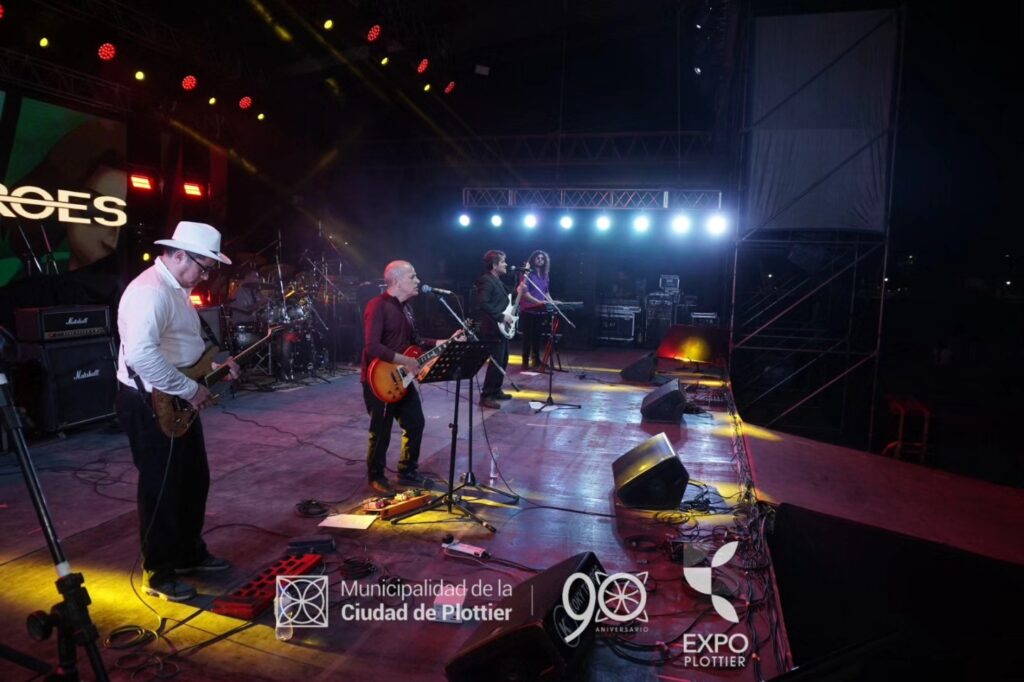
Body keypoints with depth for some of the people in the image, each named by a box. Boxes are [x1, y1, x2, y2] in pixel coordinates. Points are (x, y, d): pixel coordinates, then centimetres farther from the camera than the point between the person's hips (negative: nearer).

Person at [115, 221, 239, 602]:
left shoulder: (176, 289, 13)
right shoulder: (150, 291, -22)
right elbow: (141, 355, -35)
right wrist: (190, 389, -27)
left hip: (178, 402, 10)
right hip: (151, 405, -10)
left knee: (194, 480, 19)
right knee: (160, 489, 3)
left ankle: (190, 553, 36)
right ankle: (158, 573, 20)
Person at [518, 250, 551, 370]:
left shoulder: (545, 275, 14)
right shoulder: (528, 274, -6)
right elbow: (524, 292, -14)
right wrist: (538, 301, -22)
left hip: (541, 310, 6)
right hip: (528, 310, -6)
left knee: (538, 336, 10)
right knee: (528, 336, -3)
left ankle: (536, 359, 19)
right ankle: (525, 361, 3)